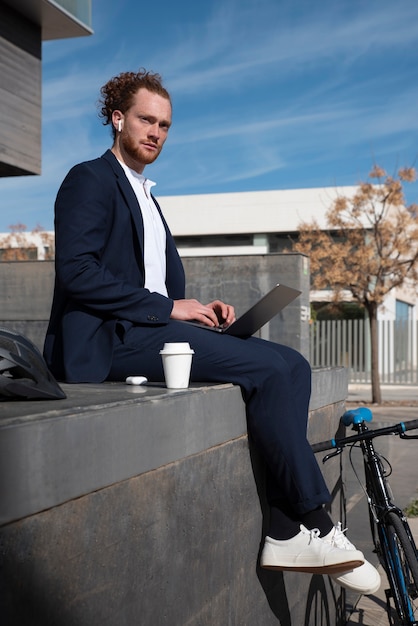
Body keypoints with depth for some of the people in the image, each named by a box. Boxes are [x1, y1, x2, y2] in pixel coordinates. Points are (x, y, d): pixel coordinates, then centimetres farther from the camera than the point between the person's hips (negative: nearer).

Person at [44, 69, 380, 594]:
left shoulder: (144, 195, 28)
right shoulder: (91, 180, -1)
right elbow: (76, 270, -16)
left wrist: (199, 308, 4)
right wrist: (167, 307, -16)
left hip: (148, 329, 9)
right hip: (108, 338, -9)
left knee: (291, 364, -7)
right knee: (266, 367, -23)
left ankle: (285, 532, -12)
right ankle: (315, 524, -11)